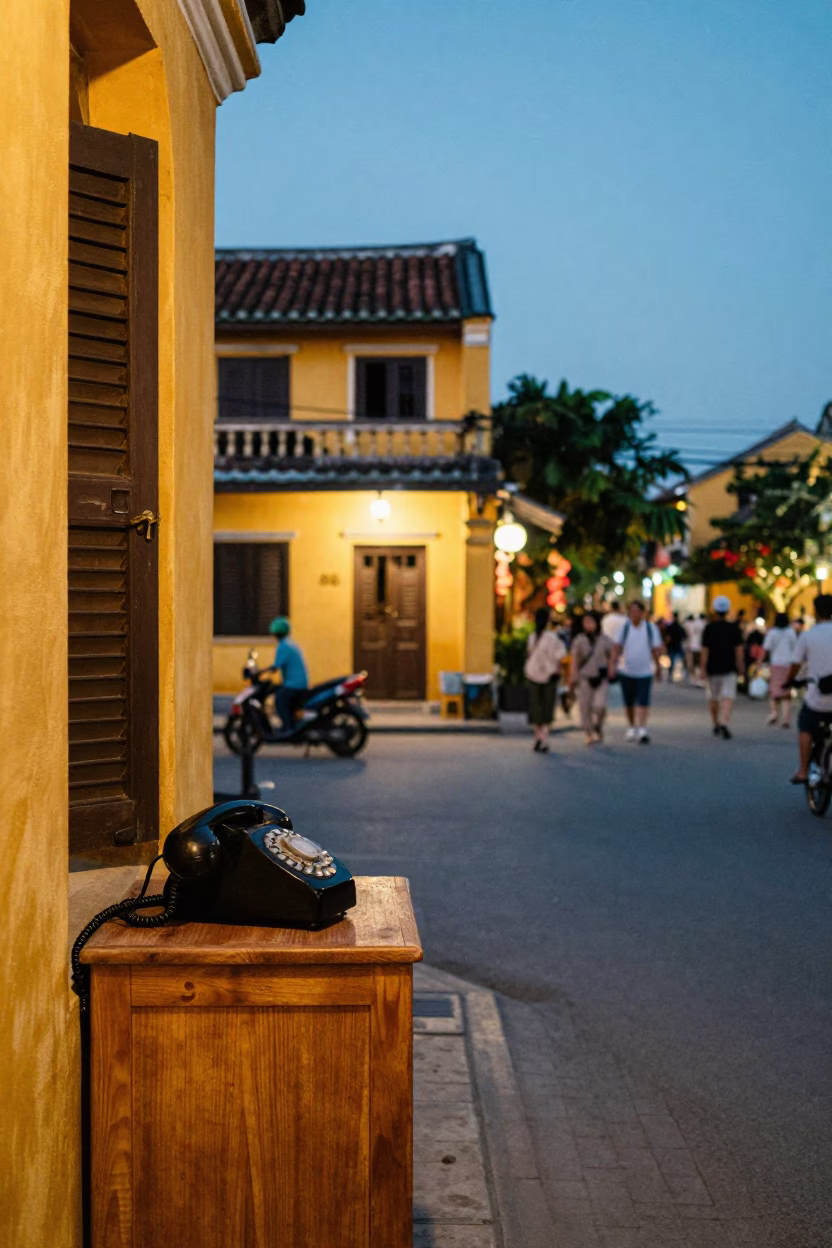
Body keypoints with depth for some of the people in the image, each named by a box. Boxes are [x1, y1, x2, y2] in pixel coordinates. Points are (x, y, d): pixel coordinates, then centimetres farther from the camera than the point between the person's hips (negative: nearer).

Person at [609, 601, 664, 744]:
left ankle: (642, 730, -13)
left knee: (643, 701, -11)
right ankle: (632, 727, 26)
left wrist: (657, 664, 0)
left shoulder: (651, 628, -3)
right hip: (626, 671, 2)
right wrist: (613, 664, -9)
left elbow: (656, 648, 3)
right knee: (629, 702, 10)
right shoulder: (625, 626, -1)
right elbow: (617, 647, 0)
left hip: (644, 672, -2)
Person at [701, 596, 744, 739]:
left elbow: (705, 650, -4)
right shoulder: (734, 628, -1)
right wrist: (740, 666, 9)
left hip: (712, 668, 1)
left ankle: (716, 725, 26)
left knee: (713, 698, 14)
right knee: (728, 697, -5)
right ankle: (724, 723, -24)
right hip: (729, 668, -1)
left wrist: (704, 668, 0)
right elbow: (739, 649, 0)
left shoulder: (709, 628, -3)